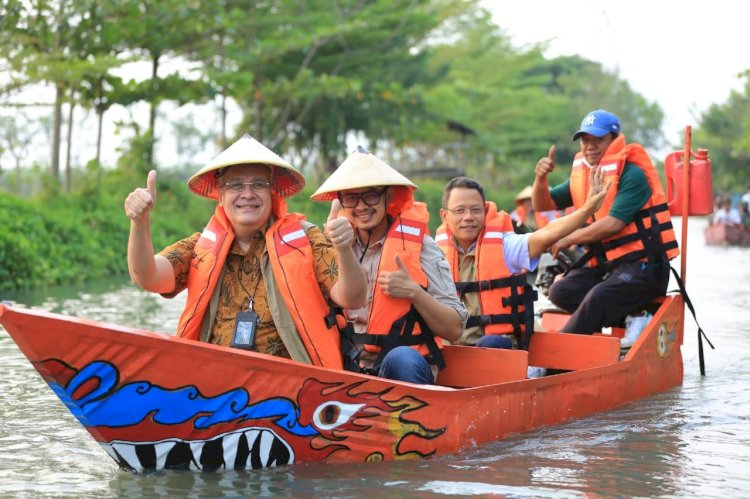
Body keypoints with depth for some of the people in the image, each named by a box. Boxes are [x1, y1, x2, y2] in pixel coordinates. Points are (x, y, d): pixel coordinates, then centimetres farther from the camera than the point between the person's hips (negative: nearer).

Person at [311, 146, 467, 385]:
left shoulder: (420, 246, 1)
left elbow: (453, 330, 0)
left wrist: (413, 292, -16)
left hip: (406, 366, -1)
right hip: (349, 369, 1)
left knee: (401, 358, -36)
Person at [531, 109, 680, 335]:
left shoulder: (632, 174, -12)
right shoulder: (582, 174, 12)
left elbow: (614, 223, -21)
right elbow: (542, 204, 14)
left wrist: (569, 239, -13)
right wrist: (541, 178, -7)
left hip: (642, 265, -8)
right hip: (603, 264, 8)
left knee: (599, 297, -33)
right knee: (561, 291, -17)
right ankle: (630, 319, -19)